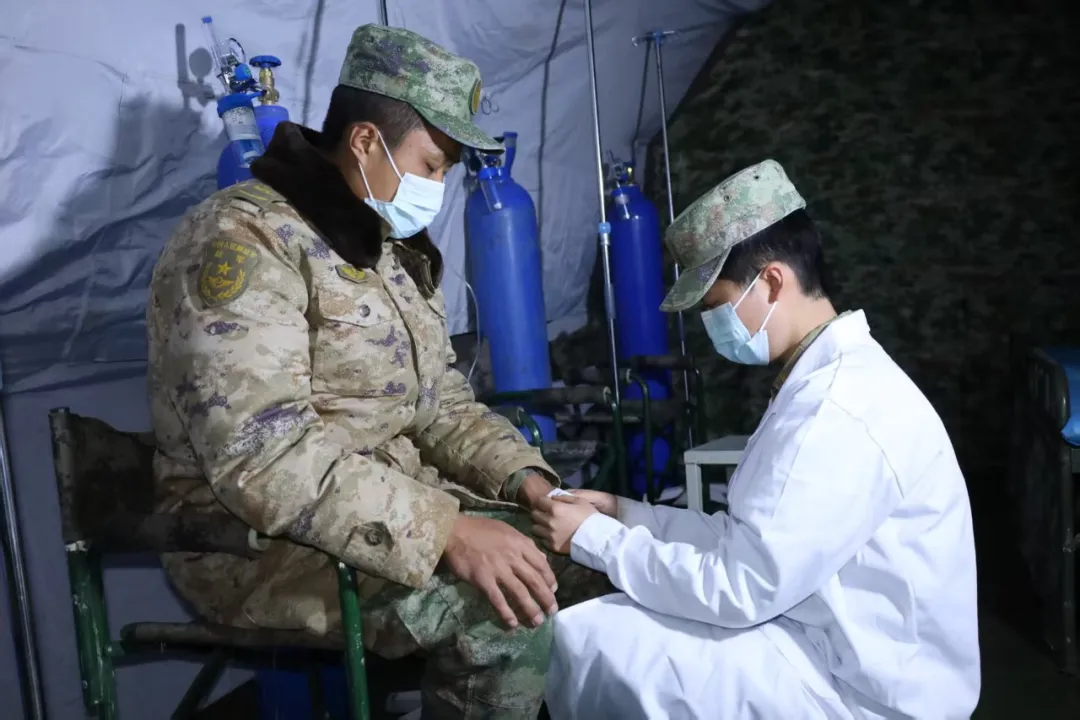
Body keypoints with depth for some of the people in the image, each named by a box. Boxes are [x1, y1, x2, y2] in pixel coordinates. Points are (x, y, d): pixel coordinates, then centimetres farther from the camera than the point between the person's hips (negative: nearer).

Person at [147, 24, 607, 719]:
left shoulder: (394, 246, 11)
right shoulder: (244, 239, -18)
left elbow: (438, 399, 12)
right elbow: (261, 455, -28)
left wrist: (523, 474, -6)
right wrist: (446, 530, -32)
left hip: (387, 504, 9)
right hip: (262, 536, -8)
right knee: (510, 608, -26)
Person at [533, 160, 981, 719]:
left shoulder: (837, 413, -26)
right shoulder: (828, 378, 7)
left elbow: (738, 589, -24)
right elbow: (746, 540, 8)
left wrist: (593, 538, -14)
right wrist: (623, 514, 2)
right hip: (838, 641, 9)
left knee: (586, 641, -13)